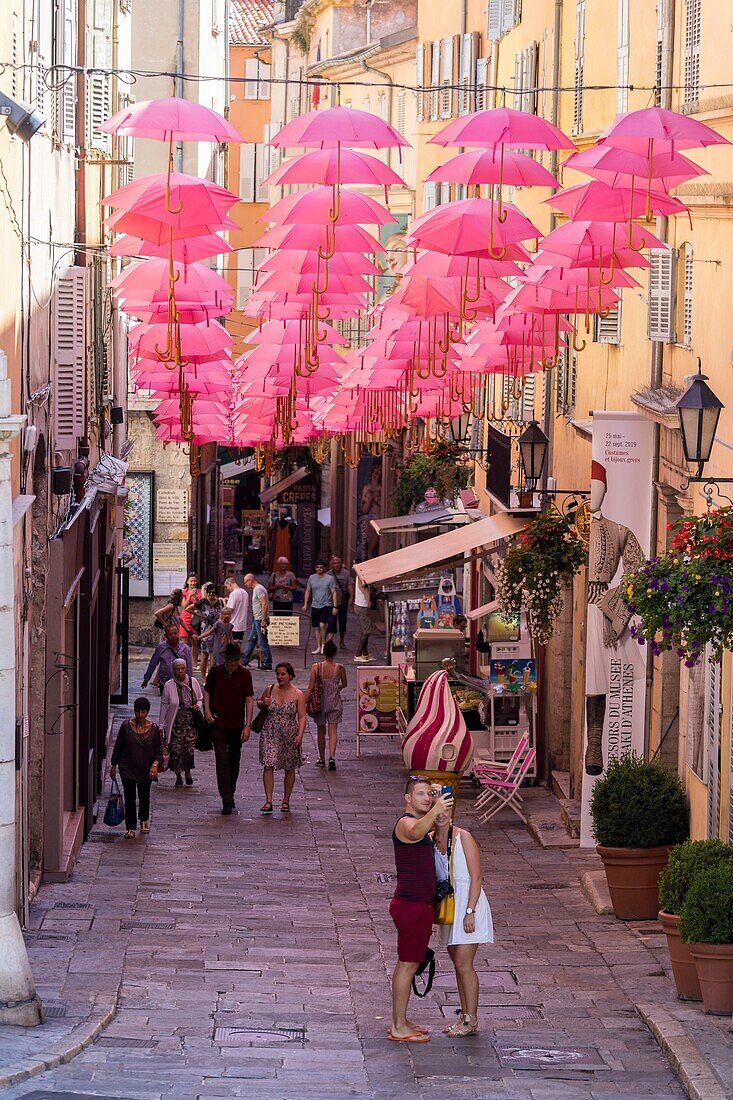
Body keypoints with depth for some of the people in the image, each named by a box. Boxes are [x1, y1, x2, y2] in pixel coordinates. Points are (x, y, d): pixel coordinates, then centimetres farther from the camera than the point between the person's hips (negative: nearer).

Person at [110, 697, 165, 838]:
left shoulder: (154, 728, -7)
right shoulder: (126, 726, -7)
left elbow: (159, 751, -3)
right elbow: (118, 747, 1)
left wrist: (155, 764, -19)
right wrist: (114, 765, 2)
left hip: (146, 769, 1)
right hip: (128, 767, -1)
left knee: (144, 796, 16)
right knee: (129, 798, -5)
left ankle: (144, 820, 41)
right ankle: (130, 828, 2)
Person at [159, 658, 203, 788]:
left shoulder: (193, 682, 3)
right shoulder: (169, 686, -2)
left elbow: (200, 699, 17)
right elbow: (164, 705, 3)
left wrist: (198, 705, -7)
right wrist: (162, 725, 3)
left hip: (191, 722, 1)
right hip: (176, 723, -1)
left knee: (190, 748, -5)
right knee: (176, 750, -3)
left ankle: (188, 772, 18)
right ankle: (178, 776, 16)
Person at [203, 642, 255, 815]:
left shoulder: (245, 674, -5)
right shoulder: (215, 672, -4)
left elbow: (249, 700, -4)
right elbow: (207, 691, 10)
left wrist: (247, 725, -9)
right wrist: (207, 710, -6)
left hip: (237, 725, 1)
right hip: (218, 723, -1)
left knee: (234, 762, 13)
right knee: (222, 761, -8)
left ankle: (231, 794, 31)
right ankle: (226, 801, -10)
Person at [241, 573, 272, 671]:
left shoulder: (259, 589, -16)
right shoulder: (256, 589, 16)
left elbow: (265, 604, -23)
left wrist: (263, 620, -25)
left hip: (260, 620, -11)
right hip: (256, 620, 11)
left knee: (262, 642, -6)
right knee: (251, 640, 16)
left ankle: (267, 665, -3)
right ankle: (244, 660, 24)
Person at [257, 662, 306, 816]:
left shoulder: (298, 695, -4)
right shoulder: (270, 690, 3)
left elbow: (302, 717, -6)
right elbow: (259, 702, 21)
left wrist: (300, 735, -19)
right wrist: (263, 703, -4)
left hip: (289, 736, -1)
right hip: (270, 734, 1)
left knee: (289, 769, 9)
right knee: (268, 766, -11)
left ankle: (286, 801, 23)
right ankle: (268, 801, -12)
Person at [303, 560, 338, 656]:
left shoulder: (330, 578, -4)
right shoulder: (312, 578, 6)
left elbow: (334, 593, -4)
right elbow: (308, 591, 14)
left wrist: (334, 606, -10)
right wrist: (305, 604, 8)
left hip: (326, 605, -4)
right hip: (315, 605, 4)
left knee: (322, 625, -19)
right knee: (317, 628, 8)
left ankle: (323, 644, -3)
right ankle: (318, 647, 16)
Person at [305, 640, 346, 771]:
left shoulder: (316, 667, -10)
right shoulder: (340, 668, -7)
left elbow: (310, 687, -11)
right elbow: (344, 684, 10)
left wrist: (305, 701, -3)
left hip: (320, 702, 0)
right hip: (335, 702, 0)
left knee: (321, 731, 14)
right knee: (333, 730, 1)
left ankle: (322, 759, 24)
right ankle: (332, 756, -19)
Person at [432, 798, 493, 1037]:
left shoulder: (463, 837, -11)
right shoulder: (430, 840, 7)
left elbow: (476, 877, -13)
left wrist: (470, 912, -18)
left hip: (467, 902, -7)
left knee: (463, 964, -8)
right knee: (459, 964, 11)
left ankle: (471, 1020, -2)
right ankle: (465, 1016, 18)